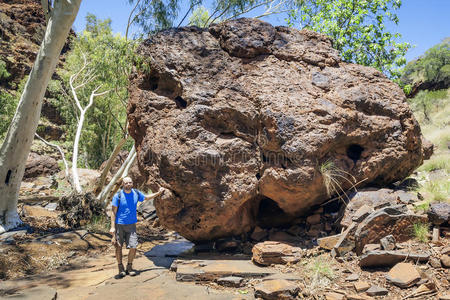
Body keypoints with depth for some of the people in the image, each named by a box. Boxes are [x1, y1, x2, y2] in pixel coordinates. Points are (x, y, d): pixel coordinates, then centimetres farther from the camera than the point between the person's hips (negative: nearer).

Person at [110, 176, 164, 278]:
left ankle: (129, 267, 17)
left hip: (131, 225, 3)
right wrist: (112, 227, -13)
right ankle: (121, 269, 22)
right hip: (119, 225, -2)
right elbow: (113, 212, -8)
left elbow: (146, 197, 24)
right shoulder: (118, 195, -9)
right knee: (118, 247, 4)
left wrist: (158, 193, 20)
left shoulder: (136, 193, 3)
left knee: (133, 247, -4)